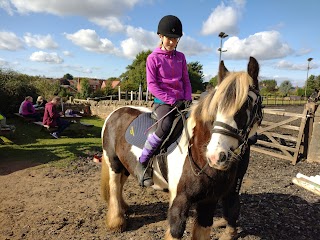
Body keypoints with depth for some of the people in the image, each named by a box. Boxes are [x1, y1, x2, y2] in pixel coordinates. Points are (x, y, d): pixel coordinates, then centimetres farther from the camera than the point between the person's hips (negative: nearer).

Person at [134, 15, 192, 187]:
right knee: (165, 126, -34)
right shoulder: (153, 58, 0)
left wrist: (187, 98, -3)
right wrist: (172, 101, -15)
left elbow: (186, 81, 16)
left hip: (181, 101, 6)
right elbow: (152, 85, -7)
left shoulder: (180, 57, 15)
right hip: (162, 102, -6)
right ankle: (141, 164, -19)